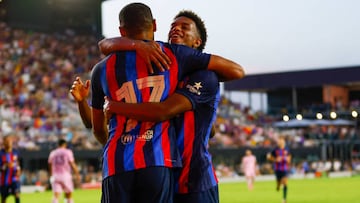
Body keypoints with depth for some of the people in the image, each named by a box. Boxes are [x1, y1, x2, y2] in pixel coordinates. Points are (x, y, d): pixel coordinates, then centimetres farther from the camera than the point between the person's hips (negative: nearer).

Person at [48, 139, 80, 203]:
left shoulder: (52, 153, 9)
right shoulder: (68, 152, 0)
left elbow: (50, 165, 12)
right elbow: (72, 164, -5)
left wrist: (51, 175, 23)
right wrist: (77, 174, 0)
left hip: (55, 176, 2)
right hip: (65, 175, -2)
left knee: (56, 196, -4)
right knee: (69, 195, 11)